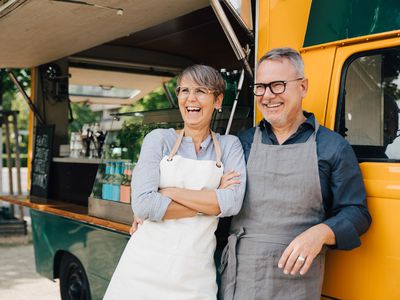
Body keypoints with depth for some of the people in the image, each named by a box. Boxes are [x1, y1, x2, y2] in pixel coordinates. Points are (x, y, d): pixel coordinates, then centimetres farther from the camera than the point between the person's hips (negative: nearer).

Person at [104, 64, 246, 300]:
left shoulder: (229, 145, 3)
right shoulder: (159, 139, 0)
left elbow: (233, 203, -13)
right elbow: (142, 205, -13)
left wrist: (169, 192, -14)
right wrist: (209, 203, -11)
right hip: (145, 268, 0)